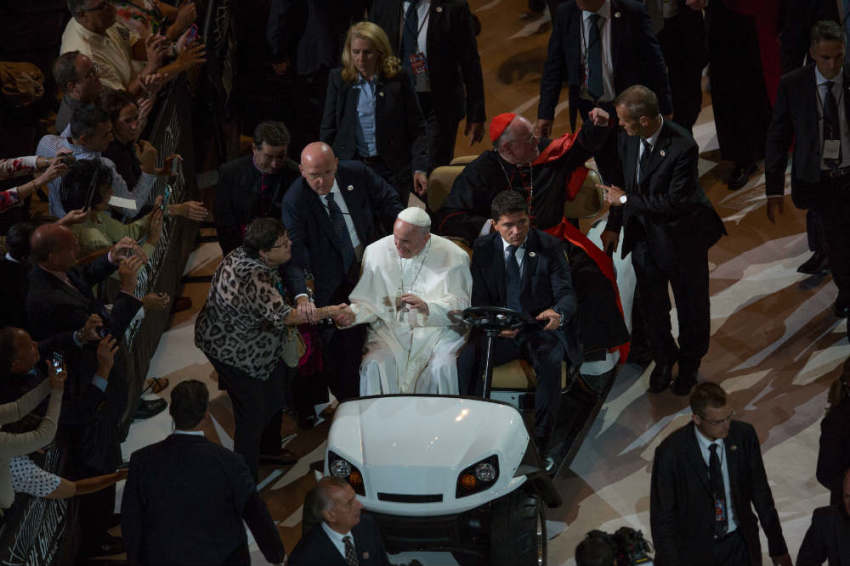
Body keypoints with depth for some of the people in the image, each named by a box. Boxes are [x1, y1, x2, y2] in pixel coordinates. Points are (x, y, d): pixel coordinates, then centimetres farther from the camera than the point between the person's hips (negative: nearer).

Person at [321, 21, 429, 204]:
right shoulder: (338, 79, 2)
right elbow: (328, 129, 6)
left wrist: (420, 168, -8)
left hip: (391, 170, -1)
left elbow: (416, 129, 0)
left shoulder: (398, 80, -2)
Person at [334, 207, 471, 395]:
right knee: (374, 366, -26)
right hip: (389, 329, 2)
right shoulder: (377, 251, 2)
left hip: (437, 331, -2)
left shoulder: (453, 256, -5)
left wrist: (428, 307, -26)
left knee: (441, 368, -30)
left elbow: (460, 306, -8)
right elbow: (368, 300, 8)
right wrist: (354, 313, -14)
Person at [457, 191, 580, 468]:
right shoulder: (483, 248, 5)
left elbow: (566, 293, -5)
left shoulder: (550, 246, 0)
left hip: (541, 328, -2)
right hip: (500, 331, 2)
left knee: (550, 362, -35)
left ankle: (540, 446, -27)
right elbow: (479, 300, 4)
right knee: (467, 358, -29)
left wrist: (559, 313, -31)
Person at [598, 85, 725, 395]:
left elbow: (674, 202, -29)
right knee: (651, 304, 18)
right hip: (644, 235, 5)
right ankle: (663, 360, 41)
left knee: (690, 305, 16)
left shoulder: (683, 147, -31)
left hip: (682, 236, -5)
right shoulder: (627, 137, -11)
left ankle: (689, 364, 38)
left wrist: (625, 200, -22)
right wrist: (614, 225, 7)